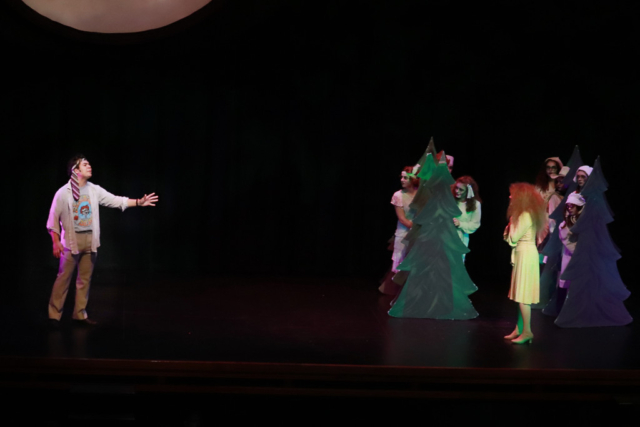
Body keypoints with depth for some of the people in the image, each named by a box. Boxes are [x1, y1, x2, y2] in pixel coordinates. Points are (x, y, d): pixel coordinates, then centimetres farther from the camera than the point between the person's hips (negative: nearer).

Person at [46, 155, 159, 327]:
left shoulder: (94, 190, 6)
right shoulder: (63, 193, -7)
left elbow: (115, 200, 5)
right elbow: (54, 218, -5)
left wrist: (138, 202, -4)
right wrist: (56, 242, -11)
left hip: (90, 240, 5)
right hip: (71, 240, -5)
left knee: (85, 279, 10)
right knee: (64, 278, -4)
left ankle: (80, 314, 19)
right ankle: (54, 314, 6)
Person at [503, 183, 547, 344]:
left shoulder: (525, 215, -15)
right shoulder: (524, 214, 15)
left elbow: (513, 238, -16)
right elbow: (514, 237, 14)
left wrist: (512, 222, -3)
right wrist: (512, 225, 0)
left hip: (526, 255, -10)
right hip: (522, 254, 10)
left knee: (522, 295, -8)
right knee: (520, 294, 12)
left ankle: (527, 331, -6)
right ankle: (519, 329, 16)